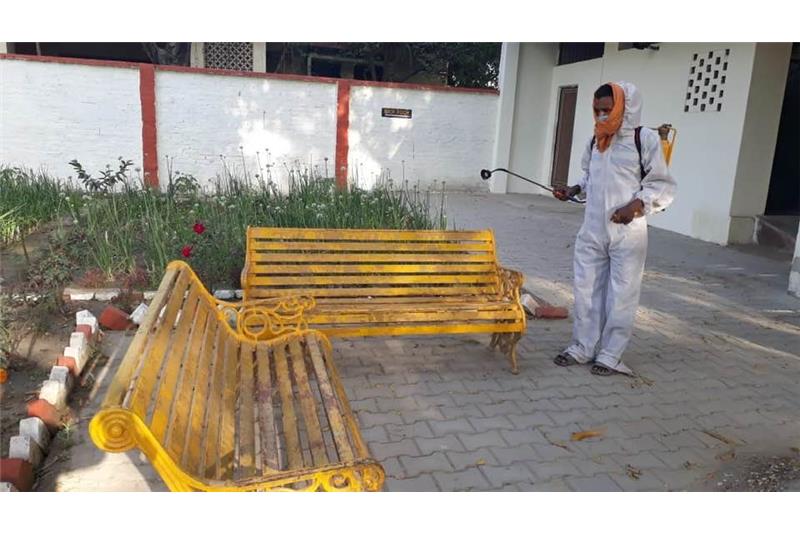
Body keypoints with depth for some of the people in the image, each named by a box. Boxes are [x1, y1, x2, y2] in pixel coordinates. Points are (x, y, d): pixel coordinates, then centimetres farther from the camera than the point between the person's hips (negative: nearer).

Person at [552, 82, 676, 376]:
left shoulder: (646, 139, -7)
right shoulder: (595, 141, 10)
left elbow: (663, 185, -5)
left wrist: (637, 204, -20)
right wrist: (574, 190, 7)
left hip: (627, 235, -5)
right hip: (592, 231, 5)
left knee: (621, 295, 4)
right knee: (586, 290, 9)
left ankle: (610, 354, 16)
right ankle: (582, 347, 23)